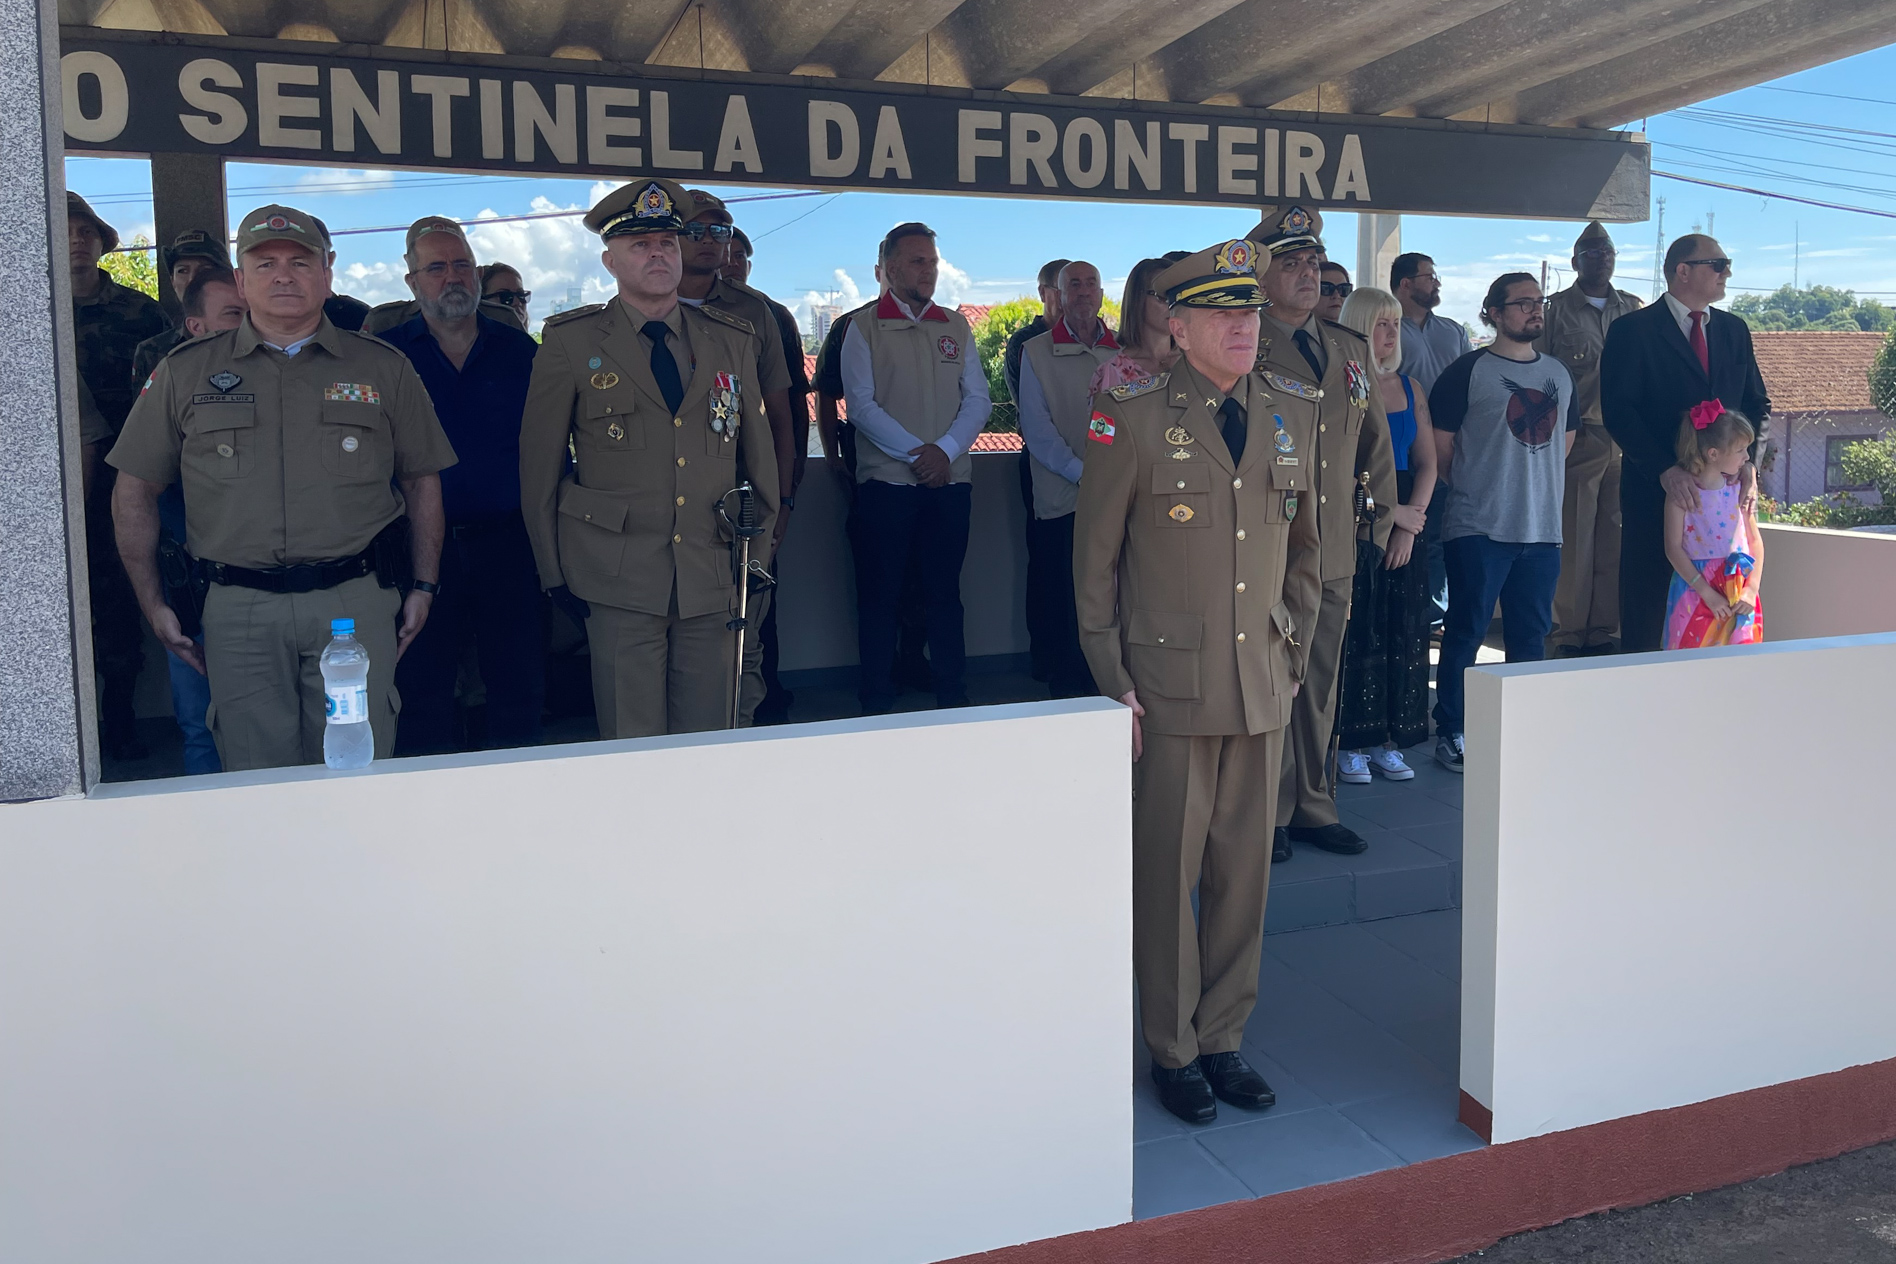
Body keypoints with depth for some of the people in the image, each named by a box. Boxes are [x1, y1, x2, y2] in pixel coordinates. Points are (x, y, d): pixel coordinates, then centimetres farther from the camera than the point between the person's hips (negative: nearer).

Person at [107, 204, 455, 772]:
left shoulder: (384, 368, 9)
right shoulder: (185, 373, 9)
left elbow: (423, 481, 14)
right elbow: (134, 493, 13)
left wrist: (422, 586, 8)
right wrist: (153, 604, 9)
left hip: (357, 603, 0)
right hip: (239, 611, 1)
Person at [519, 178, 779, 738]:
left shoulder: (733, 340, 10)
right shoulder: (570, 342, 2)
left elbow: (759, 455, 15)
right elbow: (539, 466, 4)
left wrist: (758, 555, 13)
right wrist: (554, 574, 3)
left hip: (714, 580, 3)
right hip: (618, 580, -2)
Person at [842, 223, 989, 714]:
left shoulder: (955, 326, 13)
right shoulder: (864, 327, 2)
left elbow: (977, 400, 7)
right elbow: (861, 404, -7)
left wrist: (945, 451, -9)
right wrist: (917, 451, -14)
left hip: (951, 480, 3)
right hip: (886, 480, -3)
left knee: (945, 591, 8)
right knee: (880, 594, 1)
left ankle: (952, 697, 15)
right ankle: (877, 704, 8)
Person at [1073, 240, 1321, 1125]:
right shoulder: (1132, 419, -5)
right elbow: (1095, 561, -3)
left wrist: (1294, 650, 11)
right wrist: (1112, 681, -6)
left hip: (1263, 688, 4)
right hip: (1172, 689, -4)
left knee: (1245, 873, 11)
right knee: (1167, 873, 4)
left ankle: (1224, 1040, 27)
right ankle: (1173, 1051, 21)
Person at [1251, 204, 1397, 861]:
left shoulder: (1351, 350, 14)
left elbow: (1377, 446, 20)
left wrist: (1377, 528, 15)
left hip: (1337, 555, 6)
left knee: (1320, 686, 13)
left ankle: (1313, 806, 26)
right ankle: (1269, 814, 16)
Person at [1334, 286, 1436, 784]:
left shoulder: (1408, 388, 14)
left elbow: (1426, 463, 12)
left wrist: (1410, 522, -2)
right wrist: (1391, 512, -12)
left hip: (1407, 522, 6)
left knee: (1404, 632, 5)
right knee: (1355, 633, -4)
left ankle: (1387, 742, 13)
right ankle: (1350, 743, 4)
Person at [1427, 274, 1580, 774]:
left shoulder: (1559, 374, 14)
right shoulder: (1468, 371, -5)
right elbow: (1440, 447, -4)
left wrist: (1537, 485, 17)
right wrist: (1475, 487, 4)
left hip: (1543, 527, 6)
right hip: (1478, 527, -5)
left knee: (1531, 634, 11)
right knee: (1465, 631, -1)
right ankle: (1450, 733, 8)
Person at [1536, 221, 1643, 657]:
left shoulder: (1635, 310, 15)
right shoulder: (1555, 310, 6)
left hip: (1625, 439, 3)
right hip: (1577, 440, -3)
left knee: (1615, 540, 2)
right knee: (1573, 540, -3)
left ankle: (1604, 631, 9)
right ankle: (1568, 633, 4)